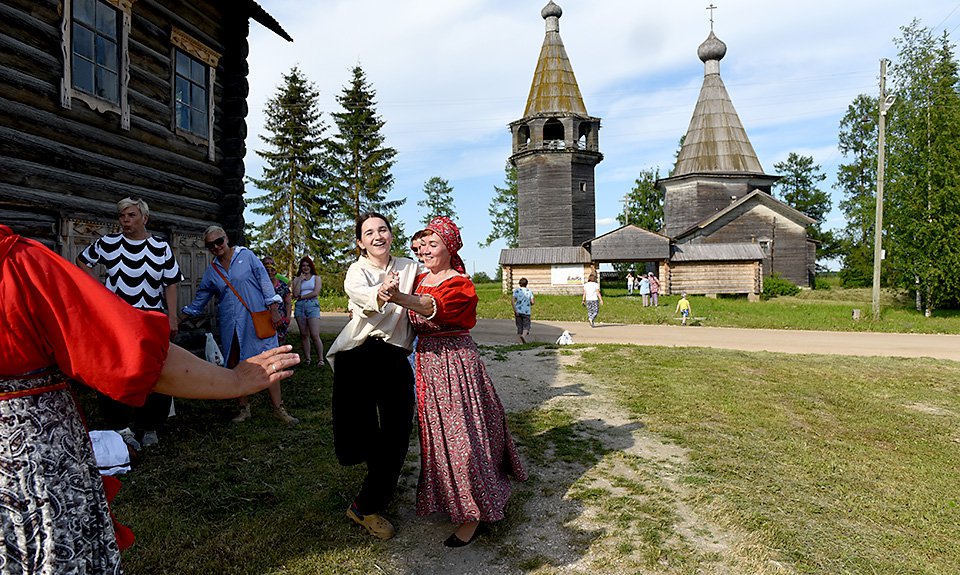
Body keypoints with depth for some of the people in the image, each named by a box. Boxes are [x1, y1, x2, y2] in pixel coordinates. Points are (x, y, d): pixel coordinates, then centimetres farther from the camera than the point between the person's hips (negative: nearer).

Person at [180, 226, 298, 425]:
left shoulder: (246, 255, 1)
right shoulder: (211, 271, 12)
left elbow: (264, 280, -2)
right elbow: (200, 298, 21)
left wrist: (273, 309, -8)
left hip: (256, 320, -4)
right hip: (230, 326, 4)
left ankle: (279, 409, -2)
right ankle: (244, 408, 19)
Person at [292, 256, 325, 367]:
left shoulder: (316, 278, 10)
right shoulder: (296, 279, 15)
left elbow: (315, 293, -5)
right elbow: (295, 294, 0)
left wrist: (301, 297, -2)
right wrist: (300, 280, 0)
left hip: (312, 306, -3)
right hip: (300, 307, 3)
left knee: (314, 335, -12)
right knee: (304, 335, 3)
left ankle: (320, 359, -6)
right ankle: (307, 359, 8)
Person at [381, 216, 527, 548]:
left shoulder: (459, 284, -14)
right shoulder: (420, 280, 9)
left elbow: (435, 306, -35)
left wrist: (400, 298, -52)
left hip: (456, 360, -7)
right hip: (427, 361, 8)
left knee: (460, 431, -3)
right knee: (435, 430, 16)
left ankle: (472, 515, 11)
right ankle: (448, 498, 36)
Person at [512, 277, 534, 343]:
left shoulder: (516, 290, 1)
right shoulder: (529, 291, 2)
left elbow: (513, 301, -10)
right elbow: (532, 302, -1)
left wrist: (515, 311, -11)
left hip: (518, 311, 1)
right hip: (526, 311, -1)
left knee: (519, 327, 9)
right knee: (526, 326, 2)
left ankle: (522, 342, 9)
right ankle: (523, 335, -28)